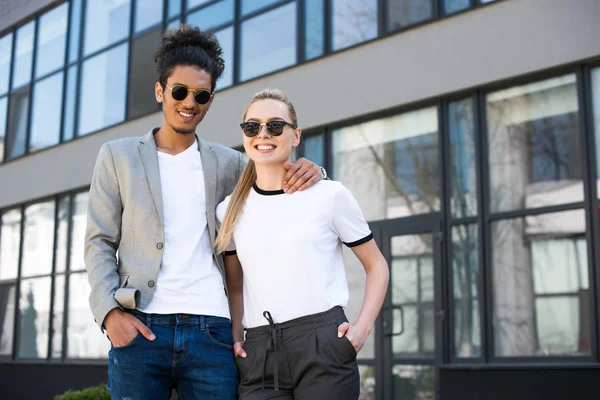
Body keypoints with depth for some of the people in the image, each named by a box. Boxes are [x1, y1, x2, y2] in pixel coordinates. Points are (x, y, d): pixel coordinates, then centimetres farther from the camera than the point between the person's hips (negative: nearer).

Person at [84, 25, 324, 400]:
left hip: (212, 330, 1)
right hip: (140, 327, -1)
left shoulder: (228, 163, 13)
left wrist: (308, 171, -5)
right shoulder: (118, 156, 10)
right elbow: (100, 242, 7)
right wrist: (110, 311, -8)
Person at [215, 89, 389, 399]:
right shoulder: (229, 211, 10)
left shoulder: (330, 195, 1)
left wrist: (362, 327, -5)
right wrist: (236, 338, 4)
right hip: (259, 353, 3)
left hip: (324, 344, -2)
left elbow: (376, 265, 7)